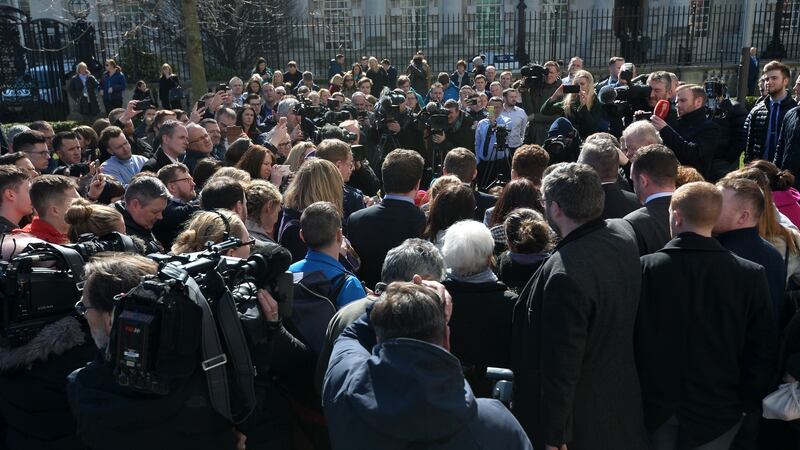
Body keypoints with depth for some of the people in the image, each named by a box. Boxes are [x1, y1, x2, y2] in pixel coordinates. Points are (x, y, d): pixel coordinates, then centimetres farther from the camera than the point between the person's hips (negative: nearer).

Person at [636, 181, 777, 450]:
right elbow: (762, 350, -6)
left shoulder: (644, 268, -15)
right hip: (717, 409, 1)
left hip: (655, 407, 0)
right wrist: (749, 403, 7)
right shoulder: (751, 275, -12)